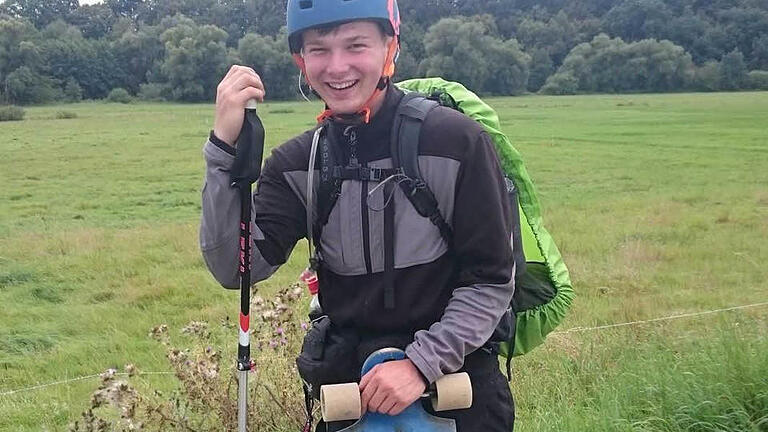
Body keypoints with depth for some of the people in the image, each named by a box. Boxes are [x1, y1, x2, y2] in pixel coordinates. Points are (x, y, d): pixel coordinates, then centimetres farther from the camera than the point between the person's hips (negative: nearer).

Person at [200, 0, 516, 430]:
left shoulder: (457, 141, -13)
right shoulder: (297, 163, -3)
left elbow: (492, 280, -11)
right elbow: (235, 268, -14)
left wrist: (422, 363, -20)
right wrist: (225, 147, -21)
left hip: (453, 374, -2)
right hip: (350, 379, 3)